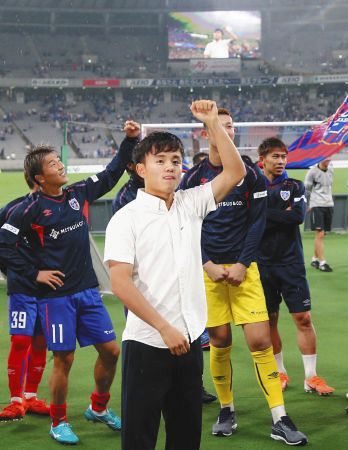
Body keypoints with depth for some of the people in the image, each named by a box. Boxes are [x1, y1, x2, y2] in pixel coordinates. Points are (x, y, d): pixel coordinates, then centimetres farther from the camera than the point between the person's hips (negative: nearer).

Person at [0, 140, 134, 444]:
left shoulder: (79, 194, 6)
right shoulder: (32, 208, -10)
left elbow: (112, 173, 15)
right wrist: (34, 274, -10)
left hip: (88, 291, 5)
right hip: (56, 296, -5)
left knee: (111, 351, 6)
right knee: (64, 359, 0)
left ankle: (99, 408, 28)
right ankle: (59, 423, 19)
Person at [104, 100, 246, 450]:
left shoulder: (191, 204, 8)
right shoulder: (126, 218, -7)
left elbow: (235, 172, 6)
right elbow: (120, 283, -13)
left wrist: (213, 122, -2)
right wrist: (165, 328, -17)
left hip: (188, 340, 5)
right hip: (146, 344, -5)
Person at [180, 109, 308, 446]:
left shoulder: (251, 174, 3)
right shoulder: (192, 178, 3)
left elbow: (257, 222, 1)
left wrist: (242, 265, -8)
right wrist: (208, 264, -7)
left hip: (243, 268, 0)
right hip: (207, 269, 0)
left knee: (260, 340, -8)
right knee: (219, 342, 2)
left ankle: (280, 420, -3)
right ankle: (226, 411, 20)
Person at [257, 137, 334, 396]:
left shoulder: (295, 186, 5)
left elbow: (299, 216, -12)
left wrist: (266, 214, -13)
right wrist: (283, 215, -11)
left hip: (291, 261, 0)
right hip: (263, 264, 0)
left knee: (303, 318, -4)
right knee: (270, 320, 7)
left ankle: (311, 377, 3)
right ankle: (280, 372, 22)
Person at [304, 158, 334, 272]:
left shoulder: (330, 169, 9)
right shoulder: (313, 172, -9)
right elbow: (306, 189, -2)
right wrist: (307, 205, 1)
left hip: (329, 205, 6)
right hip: (317, 206, -6)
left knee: (322, 234, 9)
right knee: (320, 234, -10)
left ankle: (315, 259, 21)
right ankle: (322, 262, -8)